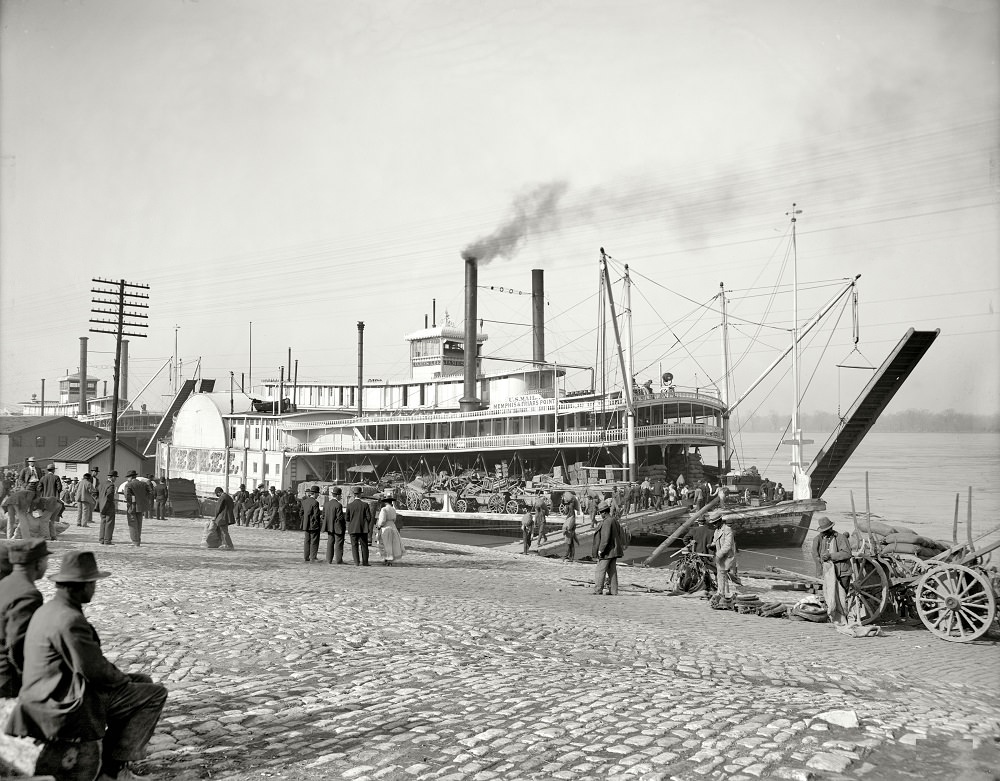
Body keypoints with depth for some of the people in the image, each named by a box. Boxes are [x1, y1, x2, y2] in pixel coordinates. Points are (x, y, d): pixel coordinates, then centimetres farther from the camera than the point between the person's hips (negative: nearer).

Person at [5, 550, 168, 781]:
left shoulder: (47, 609, 9)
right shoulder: (69, 620, -24)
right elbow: (95, 670, -22)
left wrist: (121, 677, 11)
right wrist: (123, 679, -2)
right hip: (66, 708, -10)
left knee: (143, 681, 18)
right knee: (155, 694, -6)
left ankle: (110, 756, 19)